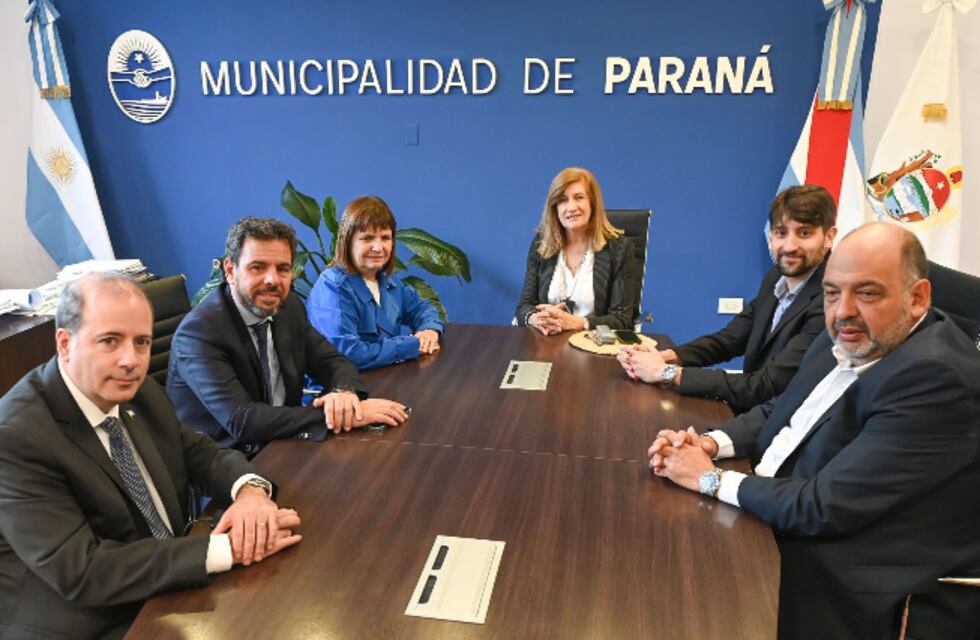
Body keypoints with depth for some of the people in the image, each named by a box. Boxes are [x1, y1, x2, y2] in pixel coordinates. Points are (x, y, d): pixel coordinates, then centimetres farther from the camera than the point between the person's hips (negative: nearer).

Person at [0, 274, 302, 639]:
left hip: (169, 592, 7)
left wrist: (250, 490, -17)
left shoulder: (138, 391, -1)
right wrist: (228, 549, -29)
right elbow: (81, 571, -26)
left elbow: (200, 453, 6)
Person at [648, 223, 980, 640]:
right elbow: (780, 412, 14)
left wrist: (710, 478, -15)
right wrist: (709, 444, -5)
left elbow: (824, 508, -28)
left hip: (851, 595, -8)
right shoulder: (851, 339, 3)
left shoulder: (935, 378, -26)